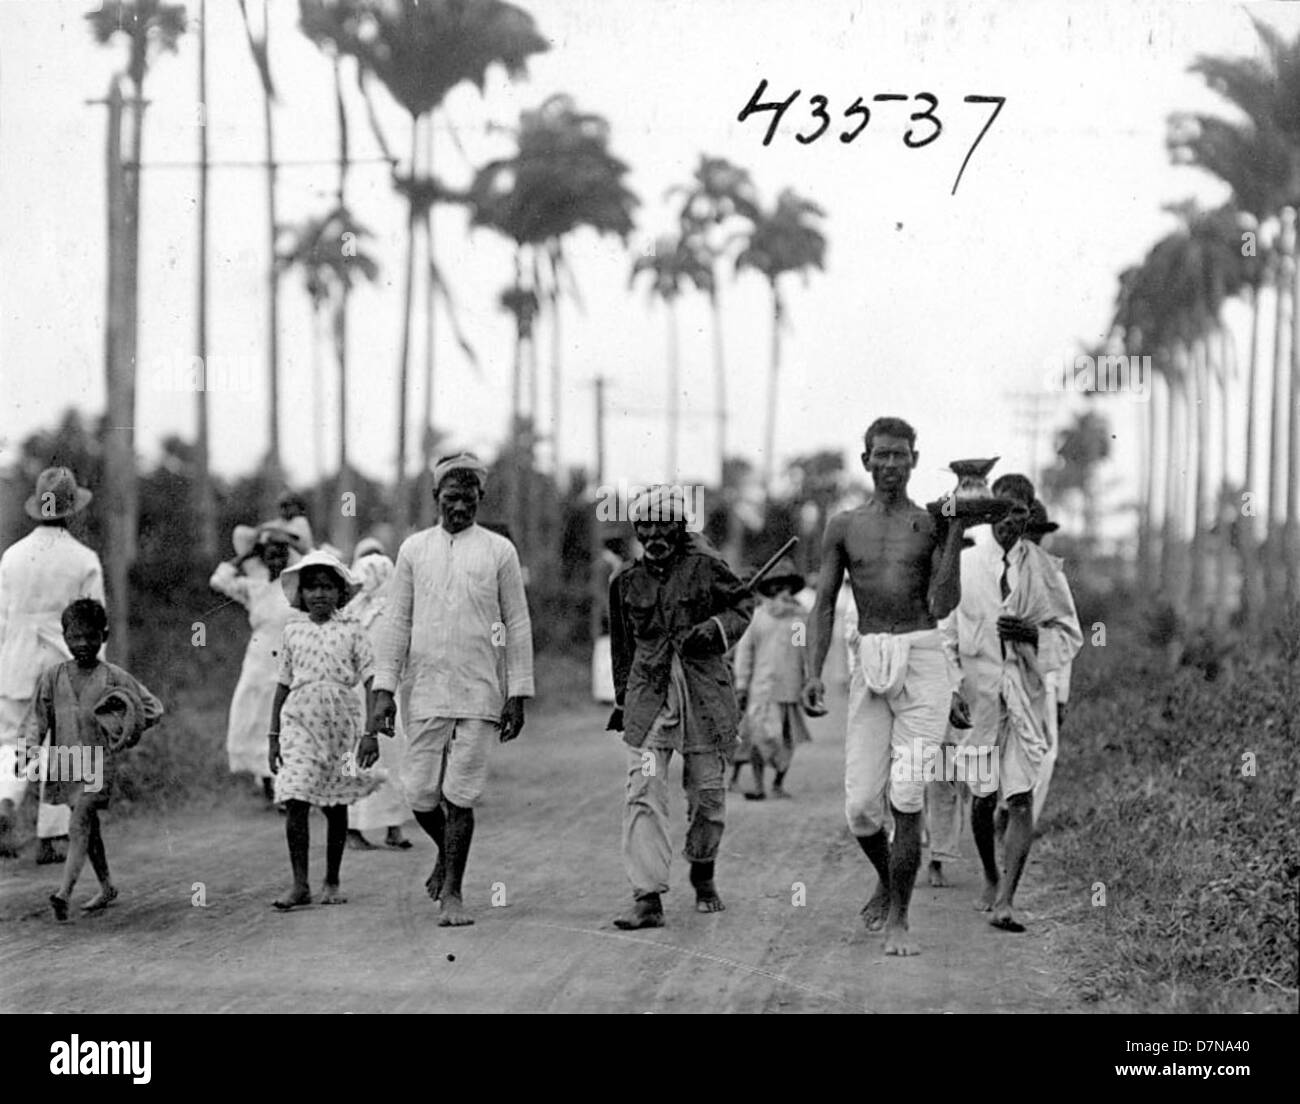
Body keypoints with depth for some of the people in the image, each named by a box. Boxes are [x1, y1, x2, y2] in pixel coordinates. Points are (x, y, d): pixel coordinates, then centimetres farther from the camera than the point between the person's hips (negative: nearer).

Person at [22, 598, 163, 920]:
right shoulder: (52, 677, 5)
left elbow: (153, 708, 5)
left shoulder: (114, 678, -2)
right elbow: (36, 715, 7)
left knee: (79, 824, -18)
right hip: (65, 760, 4)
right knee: (89, 827, 15)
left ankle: (65, 893, -28)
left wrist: (122, 730, -7)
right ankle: (107, 887, 32)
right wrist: (32, 744, -11)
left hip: (99, 763, -4)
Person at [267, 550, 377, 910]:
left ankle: (331, 882, 17)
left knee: (335, 806, 5)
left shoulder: (351, 630, 1)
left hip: (341, 719, -1)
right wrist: (273, 736, 10)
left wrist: (371, 732, -8)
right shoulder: (293, 632, 8)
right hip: (300, 719, 1)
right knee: (295, 802, -10)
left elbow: (371, 681, -1)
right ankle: (300, 884, -6)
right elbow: (283, 685, 13)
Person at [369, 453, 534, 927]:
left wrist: (517, 694, 1)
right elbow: (396, 622, 9)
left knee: (461, 797, -5)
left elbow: (517, 626, 6)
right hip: (426, 692, 2)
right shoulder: (414, 549, 9)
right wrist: (383, 689, 3)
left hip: (480, 693, -2)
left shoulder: (499, 551, 5)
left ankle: (452, 892, 4)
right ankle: (448, 853, 30)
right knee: (421, 794, 1)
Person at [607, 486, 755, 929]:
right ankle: (647, 897, -15)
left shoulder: (705, 567, -1)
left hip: (703, 690, -1)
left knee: (707, 791, 9)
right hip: (648, 693, 1)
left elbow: (743, 603, 10)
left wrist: (716, 629, -9)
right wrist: (622, 700, 18)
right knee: (644, 792, -12)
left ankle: (703, 877, 35)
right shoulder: (626, 582, 8)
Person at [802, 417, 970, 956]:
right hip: (869, 664, 2)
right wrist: (814, 671, 1)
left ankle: (897, 920, -1)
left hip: (922, 661, -2)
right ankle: (888, 880, 29)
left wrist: (956, 533, -9)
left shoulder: (931, 523, 5)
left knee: (907, 798, -10)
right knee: (860, 804, -2)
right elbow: (824, 603, 12)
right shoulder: (844, 527, 10)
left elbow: (943, 605, -4)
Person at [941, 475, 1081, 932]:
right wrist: (952, 688, -1)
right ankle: (991, 880, 31)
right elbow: (946, 633, 10)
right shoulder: (965, 564, 4)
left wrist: (1032, 635, -12)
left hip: (1026, 693, -1)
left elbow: (1070, 634, 8)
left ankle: (1005, 900, -14)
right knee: (981, 796, 8)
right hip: (978, 691, 1)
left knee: (1021, 797, -11)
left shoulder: (1043, 568, 3)